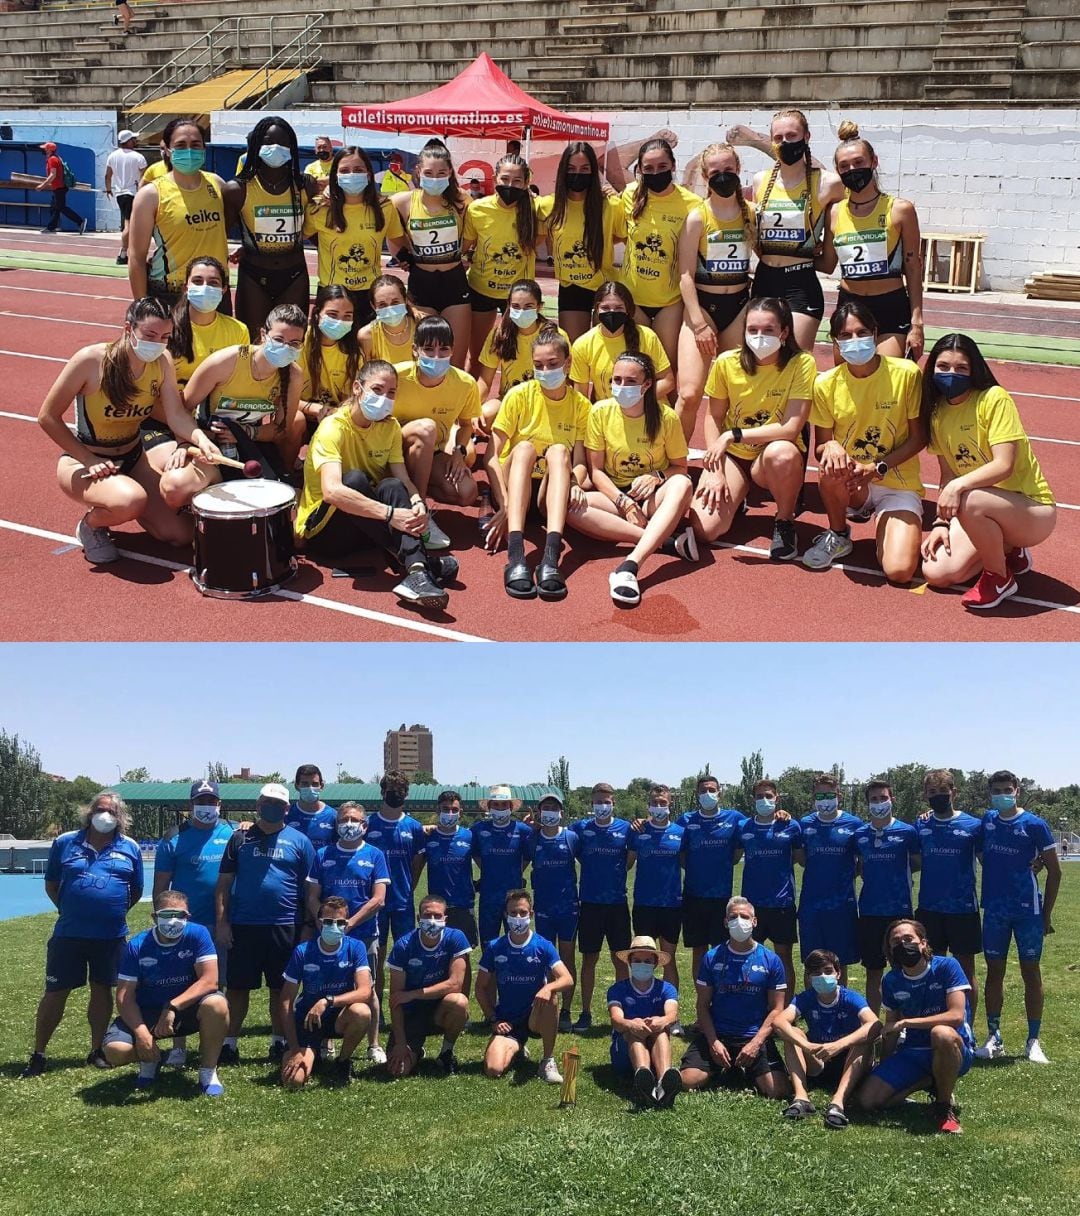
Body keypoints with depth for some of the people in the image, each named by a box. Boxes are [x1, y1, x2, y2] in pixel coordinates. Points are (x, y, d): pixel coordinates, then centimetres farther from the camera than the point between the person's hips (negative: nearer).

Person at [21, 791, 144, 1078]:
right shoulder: (65, 843, 2)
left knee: (102, 990, 10)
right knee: (55, 992, 2)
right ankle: (38, 1054, 13)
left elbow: (136, 891, 12)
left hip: (111, 936, 1)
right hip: (68, 934, -1)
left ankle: (97, 1051, 23)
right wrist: (69, 910, 5)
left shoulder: (129, 849, 4)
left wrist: (113, 912, 5)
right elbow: (51, 884, 10)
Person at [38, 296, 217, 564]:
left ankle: (116, 508, 23)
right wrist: (88, 460, -21)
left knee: (180, 534, -3)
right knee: (132, 500, -37)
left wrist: (200, 439, -40)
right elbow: (48, 417, -17)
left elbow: (176, 415, -19)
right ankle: (92, 524, -1)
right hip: (83, 461, -6)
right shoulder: (91, 360, -23)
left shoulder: (162, 362, -9)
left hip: (133, 458, 6)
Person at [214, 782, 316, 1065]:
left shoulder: (299, 841, 5)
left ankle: (279, 1043, 18)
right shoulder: (240, 838, 7)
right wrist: (221, 922, -2)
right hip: (243, 926, 1)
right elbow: (224, 883, 6)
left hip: (285, 926, 0)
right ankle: (229, 1043, 15)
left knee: (281, 989, 8)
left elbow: (309, 887, 6)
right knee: (237, 987, 5)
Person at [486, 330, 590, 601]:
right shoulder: (520, 395, -4)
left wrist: (576, 484, -30)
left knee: (558, 451, -29)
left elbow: (580, 461, -6)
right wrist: (504, 505, -24)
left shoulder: (580, 404, 3)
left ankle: (551, 558, -50)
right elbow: (491, 455, -11)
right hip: (515, 487, -1)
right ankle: (515, 556, -53)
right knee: (524, 447, -31)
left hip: (551, 492, 1)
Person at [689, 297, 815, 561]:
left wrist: (733, 435, -25)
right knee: (703, 528, -20)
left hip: (777, 458, -2)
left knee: (781, 452, -41)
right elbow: (714, 417, 0)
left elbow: (791, 428, -22)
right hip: (732, 455, 2)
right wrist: (715, 471, -10)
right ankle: (734, 498, 19)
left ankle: (785, 521, -10)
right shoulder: (726, 362, -10)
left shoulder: (802, 364, -18)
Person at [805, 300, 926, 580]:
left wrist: (876, 468, -19)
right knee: (830, 469, -36)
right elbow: (819, 448, 0)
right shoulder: (826, 385, -7)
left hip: (899, 485, -2)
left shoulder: (907, 373, -12)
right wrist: (830, 447, -25)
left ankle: (883, 523, 13)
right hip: (851, 485, 2)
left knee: (900, 571, -23)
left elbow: (919, 438, -5)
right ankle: (838, 536, -5)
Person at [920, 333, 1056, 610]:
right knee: (935, 572, -12)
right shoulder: (938, 412, 2)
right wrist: (941, 522, -7)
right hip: (984, 511, 7)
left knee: (969, 501, -38)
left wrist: (959, 486, -37)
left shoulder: (994, 399, -17)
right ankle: (1007, 550, 16)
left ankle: (1000, 577, -11)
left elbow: (1004, 465, -24)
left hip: (1032, 509, -7)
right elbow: (948, 474, 4)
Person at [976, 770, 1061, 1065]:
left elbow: (1054, 871, -2)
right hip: (994, 910, 3)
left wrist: (1046, 914, -3)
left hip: (1028, 910, -3)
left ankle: (1033, 1042, 11)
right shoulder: (986, 821, 5)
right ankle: (993, 1039, 15)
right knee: (994, 972, 7)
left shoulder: (1034, 825, -6)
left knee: (1031, 972, 3)